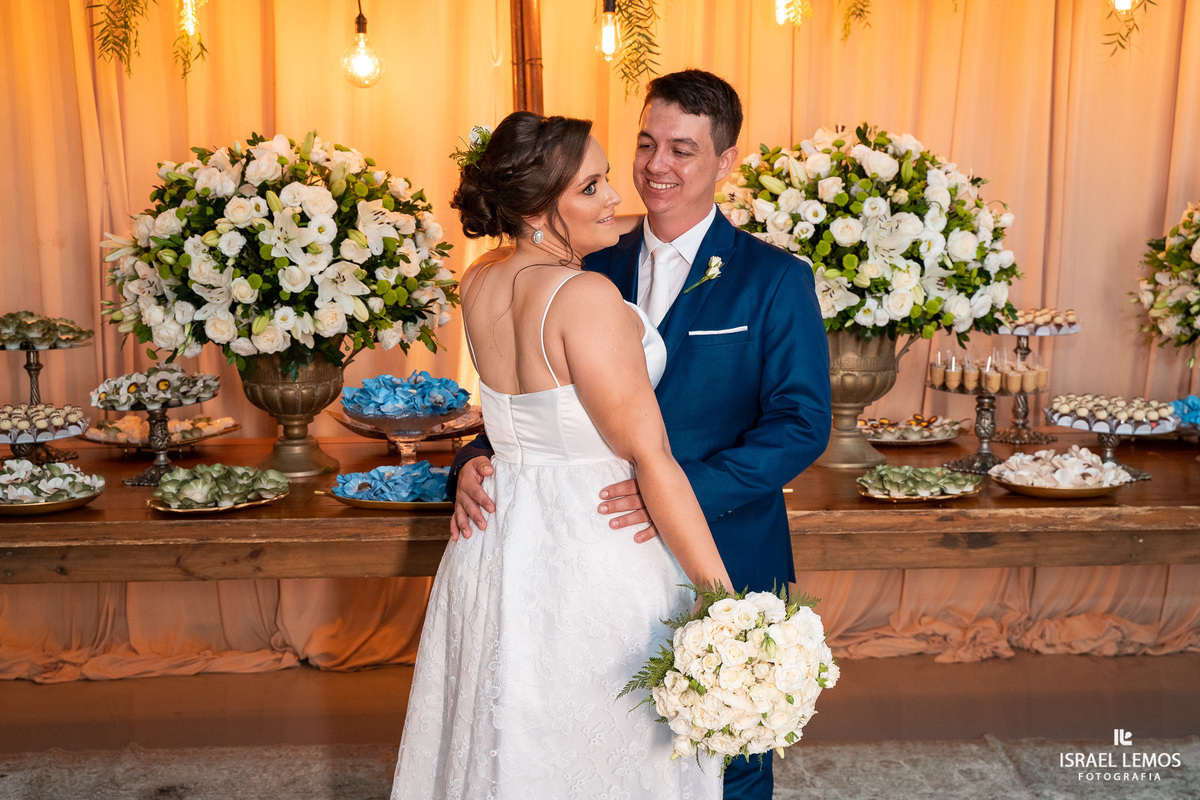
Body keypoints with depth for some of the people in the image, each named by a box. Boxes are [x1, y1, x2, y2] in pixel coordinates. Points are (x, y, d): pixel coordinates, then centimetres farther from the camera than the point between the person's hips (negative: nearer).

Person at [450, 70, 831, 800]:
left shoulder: (775, 279, -8)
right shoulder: (595, 269, 3)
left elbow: (802, 423, -15)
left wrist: (685, 492, -28)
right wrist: (478, 459, -17)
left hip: (724, 568, -3)